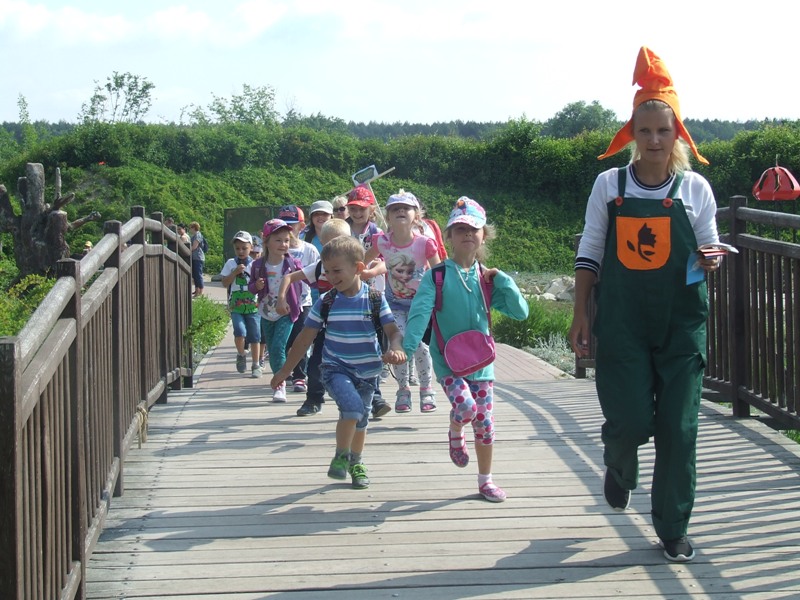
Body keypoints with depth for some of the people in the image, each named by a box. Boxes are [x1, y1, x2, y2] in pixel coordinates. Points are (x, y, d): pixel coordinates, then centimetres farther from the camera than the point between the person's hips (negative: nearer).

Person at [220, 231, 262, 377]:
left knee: (254, 336, 3)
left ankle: (256, 365, 15)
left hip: (253, 306, 0)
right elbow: (225, 283, 1)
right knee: (240, 332, -18)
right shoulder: (230, 264, 5)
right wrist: (235, 272, -12)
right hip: (236, 307, 0)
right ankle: (241, 355, 9)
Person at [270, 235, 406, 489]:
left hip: (367, 371, 2)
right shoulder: (326, 303, -6)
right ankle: (341, 457, -6)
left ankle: (356, 464, 41)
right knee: (352, 406, -27)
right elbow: (305, 339, 1)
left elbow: (393, 331, -9)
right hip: (335, 368, -2)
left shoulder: (375, 299, -7)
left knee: (360, 420, 16)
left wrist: (395, 349, -33)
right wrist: (285, 371, 4)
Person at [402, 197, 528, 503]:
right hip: (447, 359, -3)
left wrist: (502, 281, -10)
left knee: (484, 420, 4)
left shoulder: (487, 279, 4)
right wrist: (407, 348, -29)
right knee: (465, 407, -25)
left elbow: (521, 312, 1)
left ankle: (485, 480, 22)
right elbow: (419, 313, -16)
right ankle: (455, 432, 13)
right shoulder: (436, 276, -7)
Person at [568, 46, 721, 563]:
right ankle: (620, 468, 31)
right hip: (622, 322, 0)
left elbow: (708, 250, 8)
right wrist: (581, 316, 2)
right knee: (631, 420, -7)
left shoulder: (695, 189, 3)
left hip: (681, 325, 1)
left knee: (678, 427, 0)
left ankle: (673, 527, 16)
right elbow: (590, 253, 6)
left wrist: (711, 260, -16)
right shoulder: (609, 185, 3)